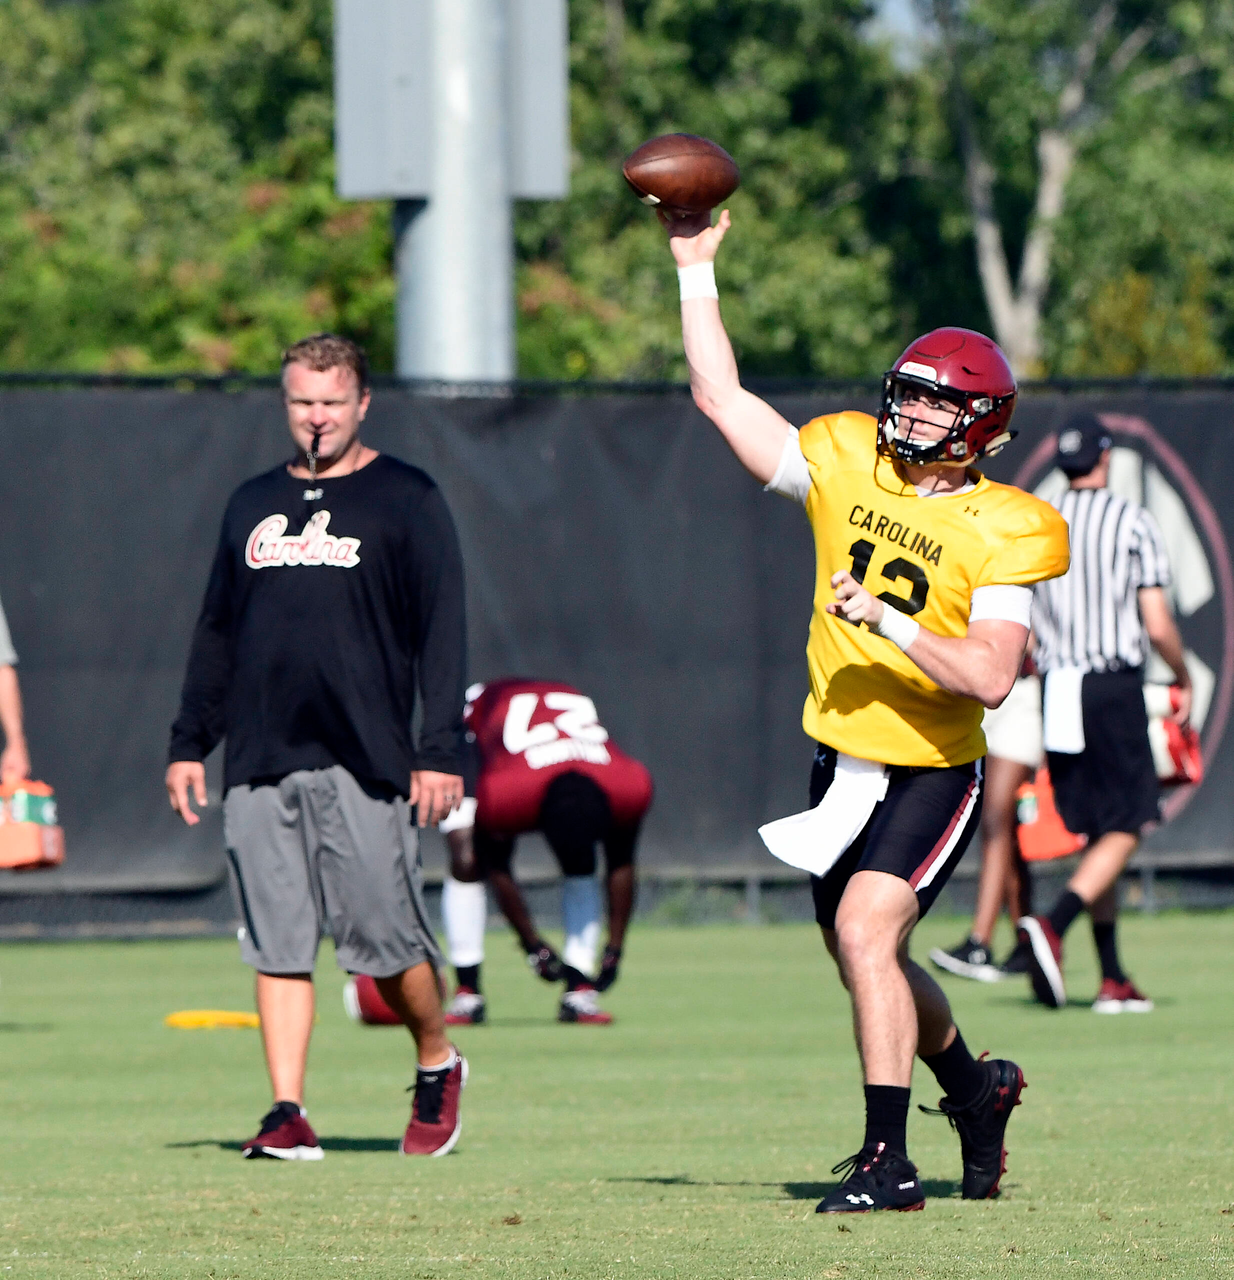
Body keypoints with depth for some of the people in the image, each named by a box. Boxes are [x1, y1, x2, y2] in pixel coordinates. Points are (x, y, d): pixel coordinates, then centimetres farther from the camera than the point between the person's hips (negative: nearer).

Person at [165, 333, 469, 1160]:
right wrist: (190, 742, 15)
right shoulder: (253, 505, 18)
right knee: (278, 944, -1)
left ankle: (438, 1067, 19)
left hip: (363, 761, -4)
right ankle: (288, 1113, -1)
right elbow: (217, 630, 22)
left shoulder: (406, 500, 4)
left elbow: (443, 631, -1)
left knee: (383, 935, -5)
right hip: (260, 765, 4)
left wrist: (441, 751, -9)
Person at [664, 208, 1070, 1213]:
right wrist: (696, 270, 1)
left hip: (933, 771, -6)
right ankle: (976, 1087, 44)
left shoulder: (1002, 532, -14)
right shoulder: (846, 466, 1)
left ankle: (888, 1159, -22)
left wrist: (886, 620, -28)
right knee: (867, 959, 18)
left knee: (866, 928, -24)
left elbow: (990, 677, -23)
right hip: (841, 759, 6)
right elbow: (722, 396, 3)